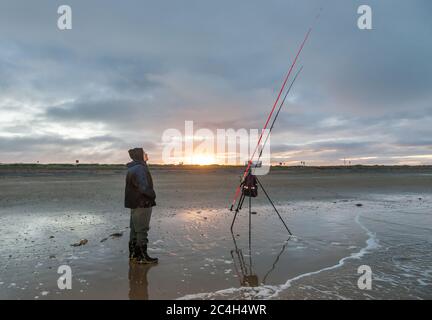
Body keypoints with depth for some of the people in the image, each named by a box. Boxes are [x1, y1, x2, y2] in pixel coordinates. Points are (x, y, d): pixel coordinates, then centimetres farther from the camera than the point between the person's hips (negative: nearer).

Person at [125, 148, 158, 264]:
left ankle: (133, 254, 28)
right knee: (142, 230, -2)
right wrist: (153, 195, -12)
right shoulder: (139, 168, -20)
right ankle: (142, 256, 7)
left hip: (135, 204, 10)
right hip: (142, 204, -10)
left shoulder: (133, 168, 14)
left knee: (135, 229, 17)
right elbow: (144, 188, -29)